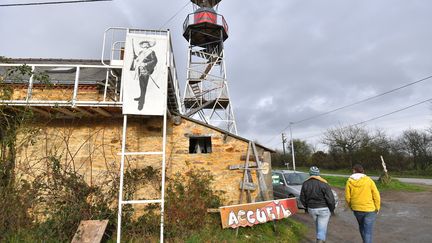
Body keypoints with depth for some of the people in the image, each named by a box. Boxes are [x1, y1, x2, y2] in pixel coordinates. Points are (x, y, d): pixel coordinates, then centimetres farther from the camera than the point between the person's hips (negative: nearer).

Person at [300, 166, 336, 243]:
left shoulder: (305, 184, -4)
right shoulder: (323, 184, -16)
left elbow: (302, 198, 4)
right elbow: (330, 198, -14)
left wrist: (306, 207, 20)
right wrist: (332, 208, 3)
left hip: (311, 209, 4)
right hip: (323, 209, -4)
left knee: (318, 225, 25)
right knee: (322, 227, 4)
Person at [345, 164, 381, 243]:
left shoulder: (350, 181, -4)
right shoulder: (368, 180, -8)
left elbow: (347, 197, -3)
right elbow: (376, 195, -8)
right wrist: (377, 208, 6)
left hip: (357, 209, 2)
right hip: (370, 209, -2)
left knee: (361, 226, 26)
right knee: (368, 231, 4)